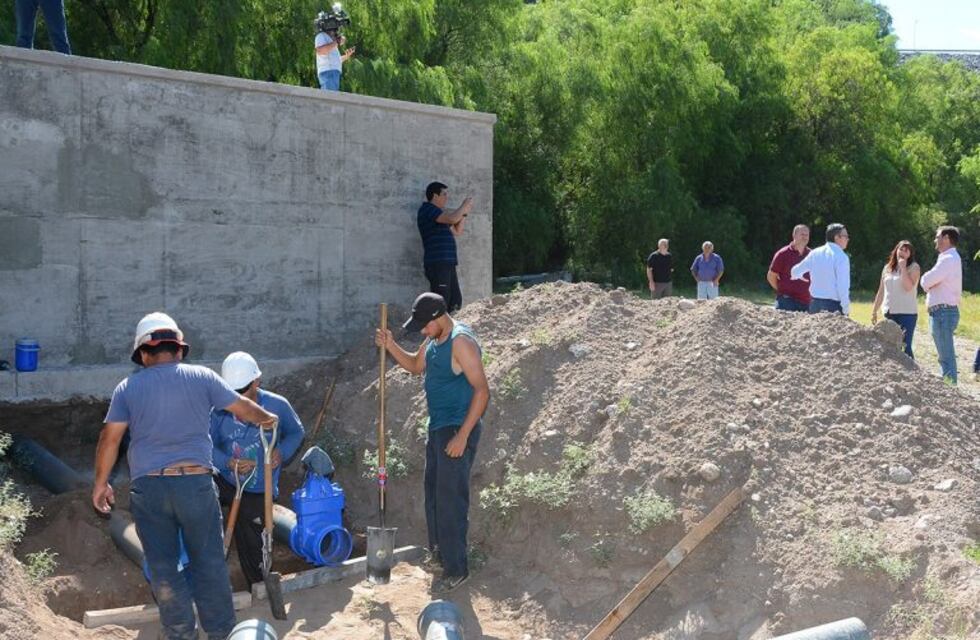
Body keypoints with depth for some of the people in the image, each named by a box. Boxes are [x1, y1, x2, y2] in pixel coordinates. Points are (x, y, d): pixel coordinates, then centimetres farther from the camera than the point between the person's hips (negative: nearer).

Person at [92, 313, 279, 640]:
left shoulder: (128, 387, 4)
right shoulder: (201, 377, 2)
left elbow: (109, 438, 2)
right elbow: (243, 407, 10)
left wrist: (101, 483, 13)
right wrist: (267, 418, 30)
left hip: (148, 486, 1)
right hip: (195, 482, 0)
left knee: (163, 566, 10)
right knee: (209, 561, 11)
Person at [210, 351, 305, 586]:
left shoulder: (277, 406, -11)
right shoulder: (220, 410, -12)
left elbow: (296, 432, 6)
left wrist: (282, 453, -14)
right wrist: (228, 462, -26)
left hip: (257, 491, -1)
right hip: (224, 481, 1)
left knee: (251, 548, 3)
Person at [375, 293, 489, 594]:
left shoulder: (461, 341, -21)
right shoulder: (433, 340, 8)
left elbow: (482, 390, -24)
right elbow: (416, 366, 26)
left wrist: (462, 435, -25)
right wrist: (390, 346, 8)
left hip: (457, 430, -10)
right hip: (437, 427, 10)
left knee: (450, 499, -6)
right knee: (434, 492, 19)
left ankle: (456, 569, 2)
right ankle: (439, 550, 35)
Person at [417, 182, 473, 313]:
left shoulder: (437, 213, 24)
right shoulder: (427, 209, -5)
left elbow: (457, 232, 28)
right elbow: (452, 218, -18)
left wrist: (464, 213, 18)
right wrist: (464, 206, -1)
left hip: (448, 263, 10)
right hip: (437, 263, -10)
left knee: (455, 301, 9)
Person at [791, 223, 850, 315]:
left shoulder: (814, 253, 9)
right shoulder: (841, 257, -10)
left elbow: (795, 272, 21)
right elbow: (843, 285, -16)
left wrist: (798, 276, 45)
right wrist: (846, 306, -12)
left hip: (815, 303, 6)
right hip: (834, 305, -6)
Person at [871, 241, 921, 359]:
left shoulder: (914, 267, -1)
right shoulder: (887, 268, 13)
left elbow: (908, 287, -17)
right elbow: (881, 291, 17)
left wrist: (903, 268, -14)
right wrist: (874, 311, 16)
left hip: (907, 313, -5)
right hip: (889, 313, 5)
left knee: (905, 346, -10)